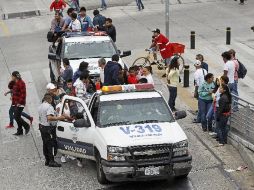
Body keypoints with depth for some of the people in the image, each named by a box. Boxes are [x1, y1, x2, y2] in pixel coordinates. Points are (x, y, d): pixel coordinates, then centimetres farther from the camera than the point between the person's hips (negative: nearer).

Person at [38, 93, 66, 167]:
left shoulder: (41, 106, 13)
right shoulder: (49, 107, -18)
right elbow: (49, 117, -31)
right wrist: (59, 118, -28)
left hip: (41, 126, 10)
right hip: (48, 128, -10)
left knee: (45, 144, 14)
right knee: (51, 144, -5)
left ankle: (47, 160, 18)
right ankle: (51, 161, -5)